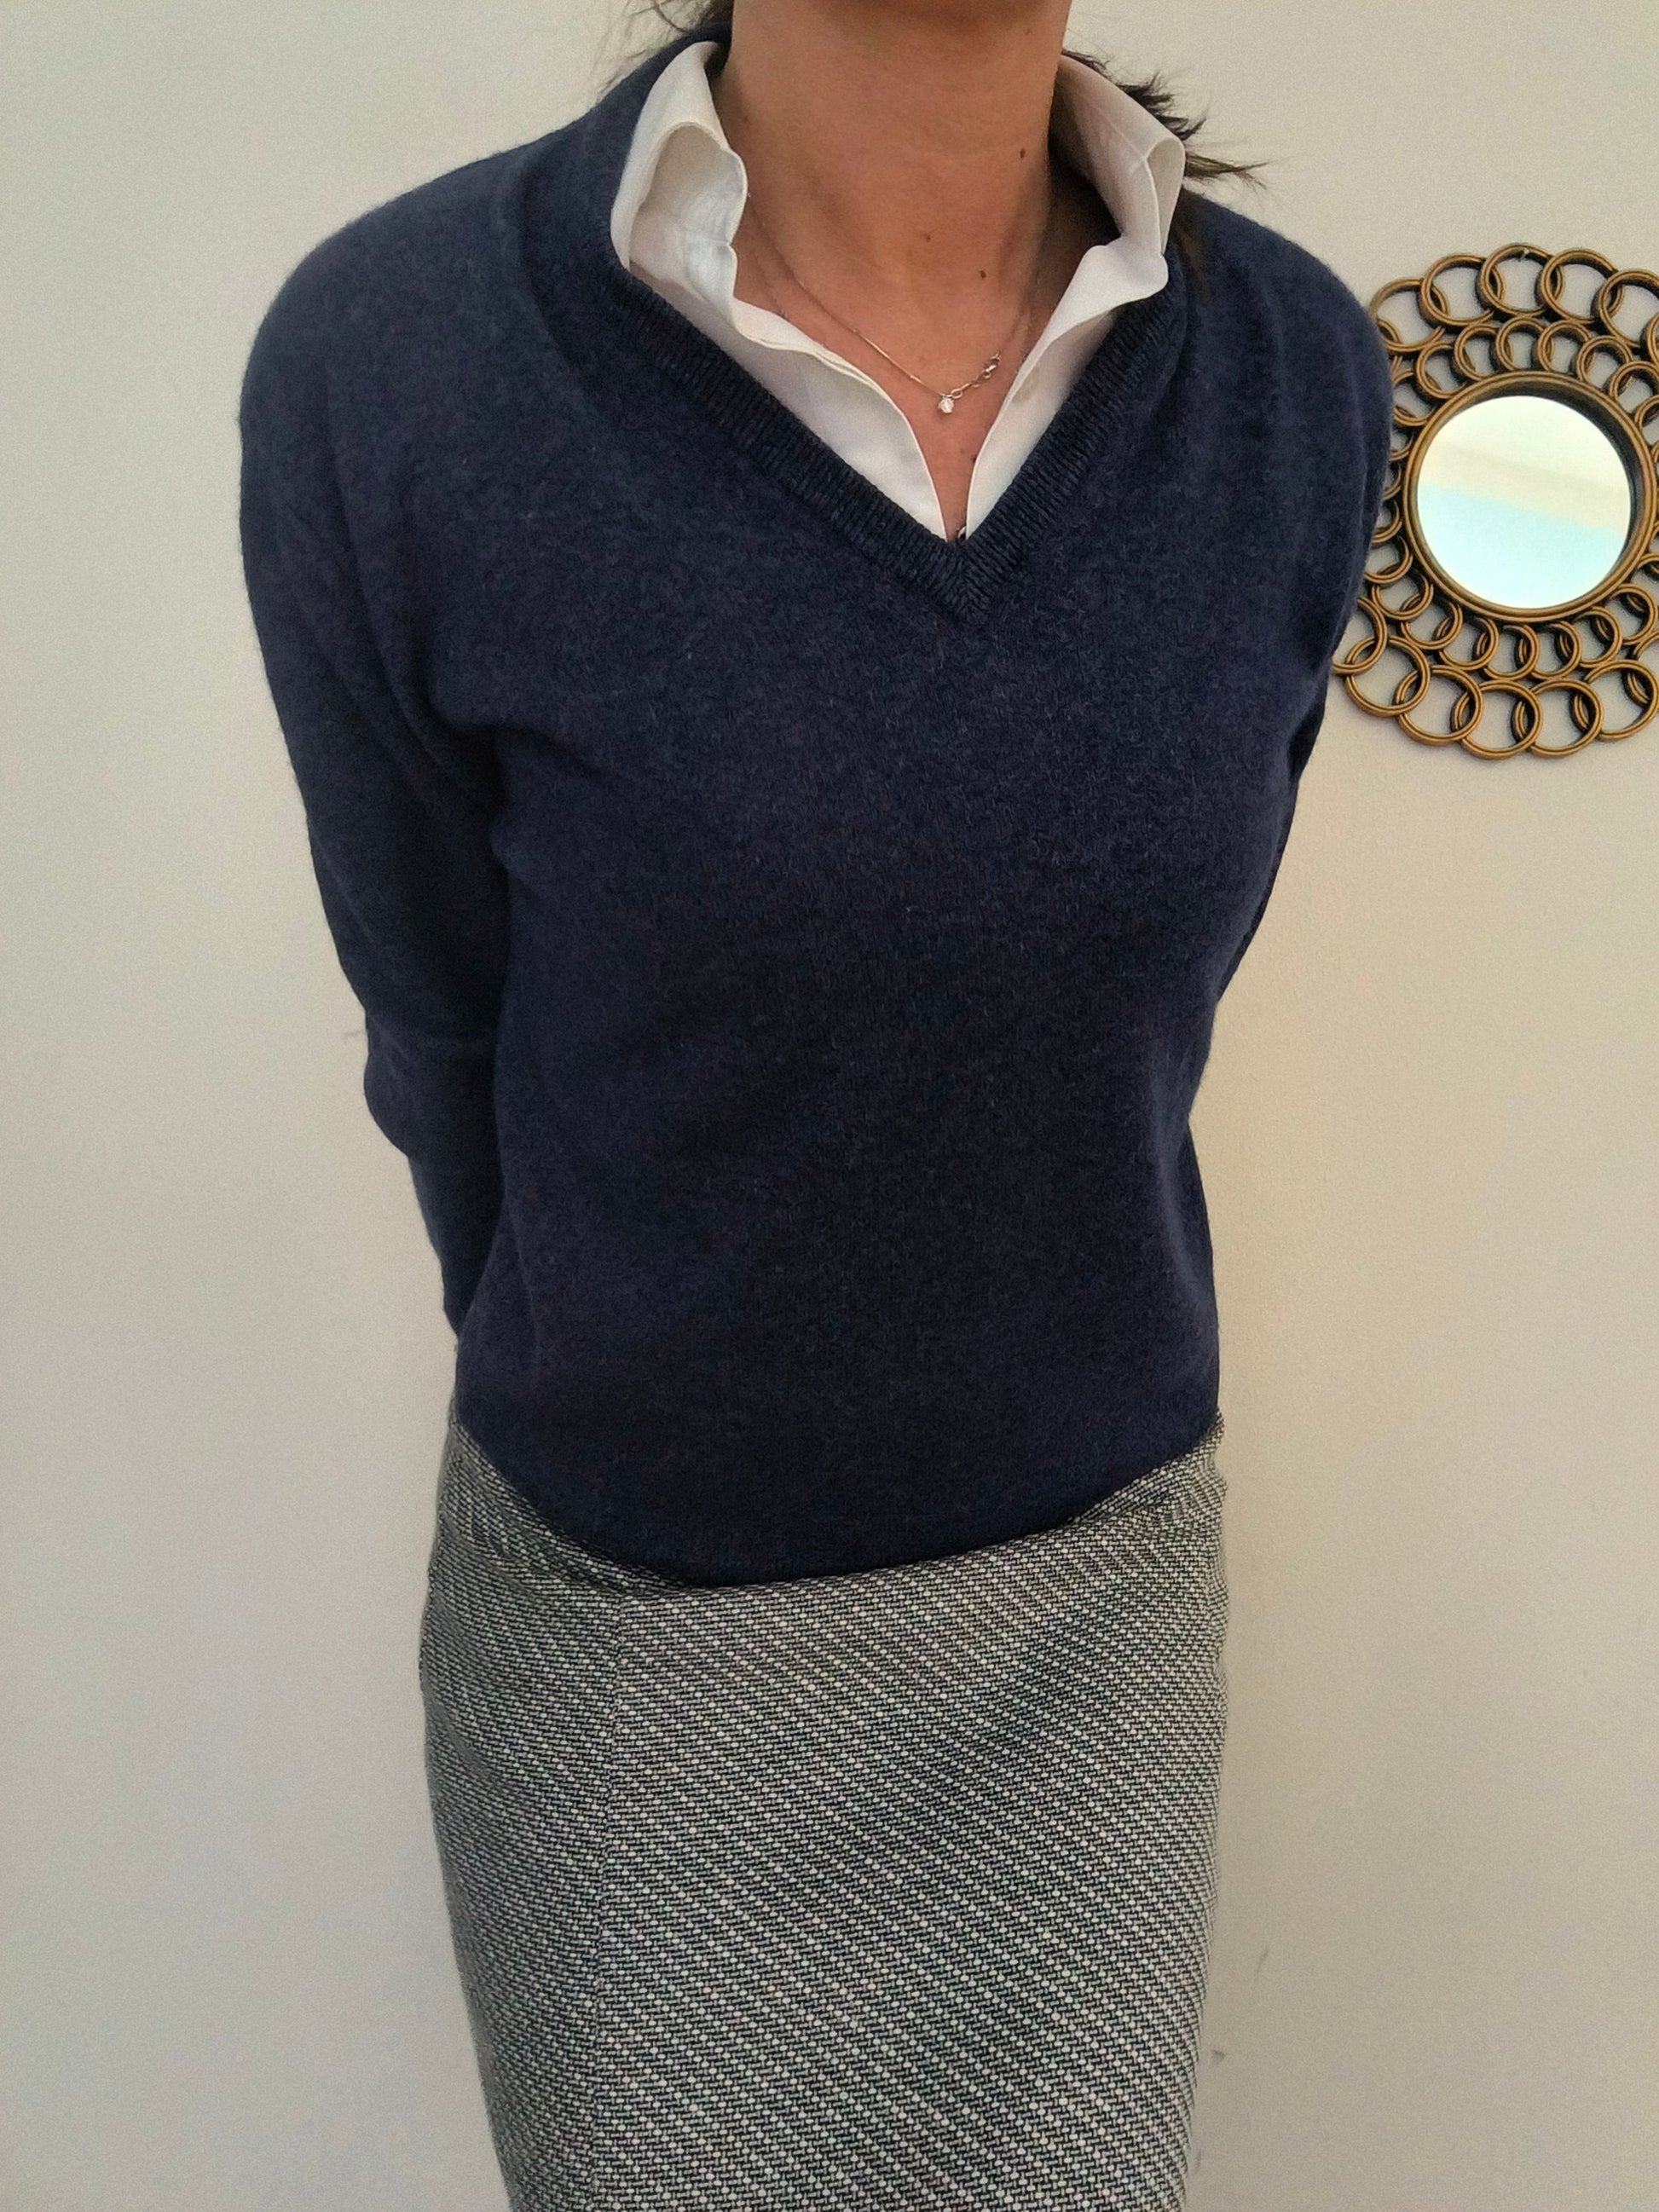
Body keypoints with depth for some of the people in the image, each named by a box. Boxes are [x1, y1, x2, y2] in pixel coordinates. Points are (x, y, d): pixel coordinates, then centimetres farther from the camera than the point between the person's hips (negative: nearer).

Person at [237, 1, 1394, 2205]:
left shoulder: (1305, 379, -10)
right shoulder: (387, 367, -20)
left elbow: (1145, 1003, 3)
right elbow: (449, 1049, -7)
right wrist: (607, 1405, 8)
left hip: (1099, 1578, 3)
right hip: (632, 1607, -2)